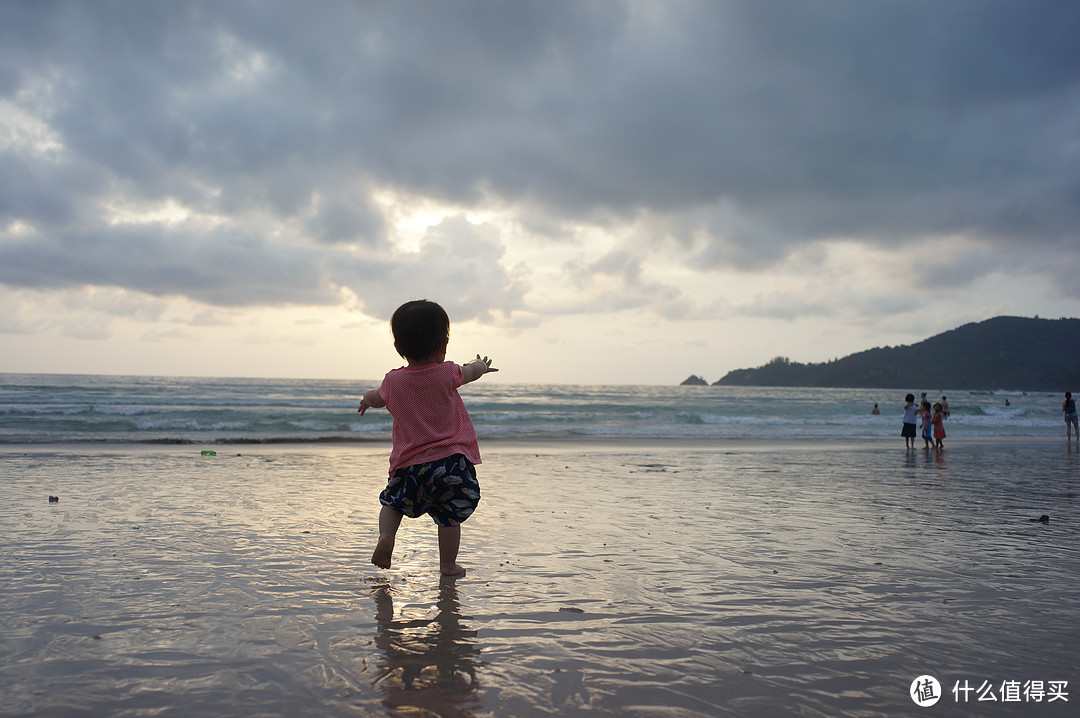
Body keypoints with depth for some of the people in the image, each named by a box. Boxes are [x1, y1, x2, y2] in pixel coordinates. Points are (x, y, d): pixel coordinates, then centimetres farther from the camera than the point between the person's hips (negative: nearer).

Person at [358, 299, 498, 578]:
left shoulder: (392, 381, 0)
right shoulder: (448, 373, -6)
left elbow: (377, 398, 22)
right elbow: (471, 371, 16)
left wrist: (369, 398, 46)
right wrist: (481, 365, 40)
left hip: (410, 463, 2)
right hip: (451, 460, -1)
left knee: (393, 501, 23)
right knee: (449, 516, 11)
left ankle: (386, 535, 1)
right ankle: (448, 565, 16)